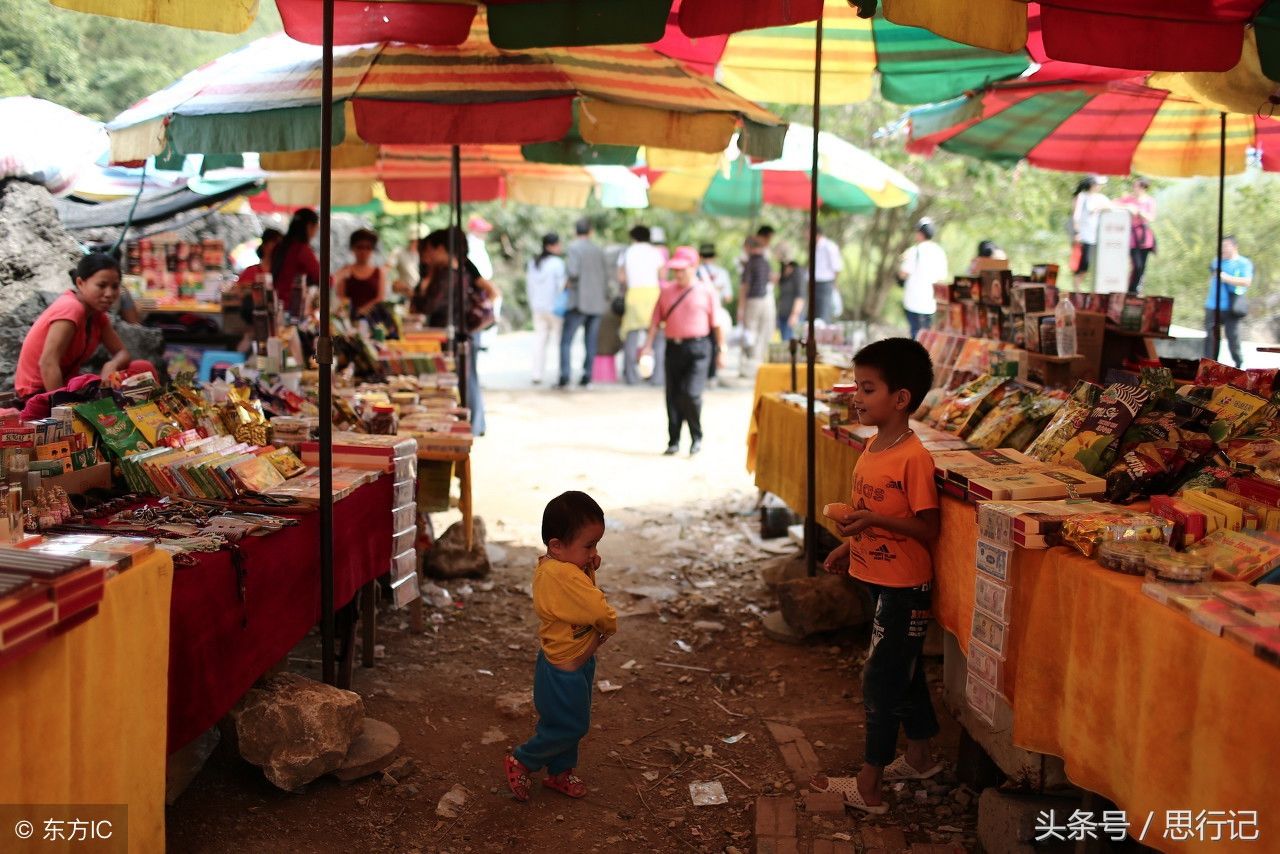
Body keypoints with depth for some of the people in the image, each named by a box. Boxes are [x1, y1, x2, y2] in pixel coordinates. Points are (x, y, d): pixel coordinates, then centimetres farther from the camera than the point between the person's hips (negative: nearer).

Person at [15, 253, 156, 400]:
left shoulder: (97, 313, 5)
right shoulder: (71, 309, -22)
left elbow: (122, 353, 3)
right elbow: (48, 363, -30)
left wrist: (111, 366, -21)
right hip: (39, 392, -9)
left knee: (143, 369, -5)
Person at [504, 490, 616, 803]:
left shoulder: (549, 566, -1)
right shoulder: (565, 575, -33)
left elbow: (584, 599, 6)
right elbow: (600, 613, -30)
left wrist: (590, 573, -11)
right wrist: (611, 625, -8)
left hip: (575, 663, 10)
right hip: (565, 672, -10)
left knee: (571, 725, 23)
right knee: (568, 727, 7)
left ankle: (560, 772, 39)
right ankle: (521, 762, 23)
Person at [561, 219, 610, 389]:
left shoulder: (574, 247, -6)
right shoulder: (599, 250, 9)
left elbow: (574, 271, -19)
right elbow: (606, 275, 11)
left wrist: (570, 283, 2)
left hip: (579, 301, -5)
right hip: (597, 302, 5)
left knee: (566, 341, -2)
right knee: (591, 342, 8)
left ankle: (564, 378, -11)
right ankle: (587, 378, 5)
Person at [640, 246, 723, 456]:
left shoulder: (706, 292, 0)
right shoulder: (667, 292, 9)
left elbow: (716, 324, 2)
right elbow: (656, 321, 10)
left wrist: (722, 350, 1)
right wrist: (648, 346, 1)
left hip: (697, 348, -4)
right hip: (673, 348, 4)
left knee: (691, 393, -15)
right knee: (673, 396, 6)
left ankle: (697, 437, 7)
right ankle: (673, 441, 18)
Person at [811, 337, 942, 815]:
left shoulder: (913, 458, -22)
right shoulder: (874, 447, 5)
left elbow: (928, 528, -21)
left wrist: (875, 521, -29)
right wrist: (849, 546, 11)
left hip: (904, 586, -9)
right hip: (877, 576, 9)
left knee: (880, 678, -2)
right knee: (903, 670, 21)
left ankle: (868, 786, 7)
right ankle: (920, 757, 37)